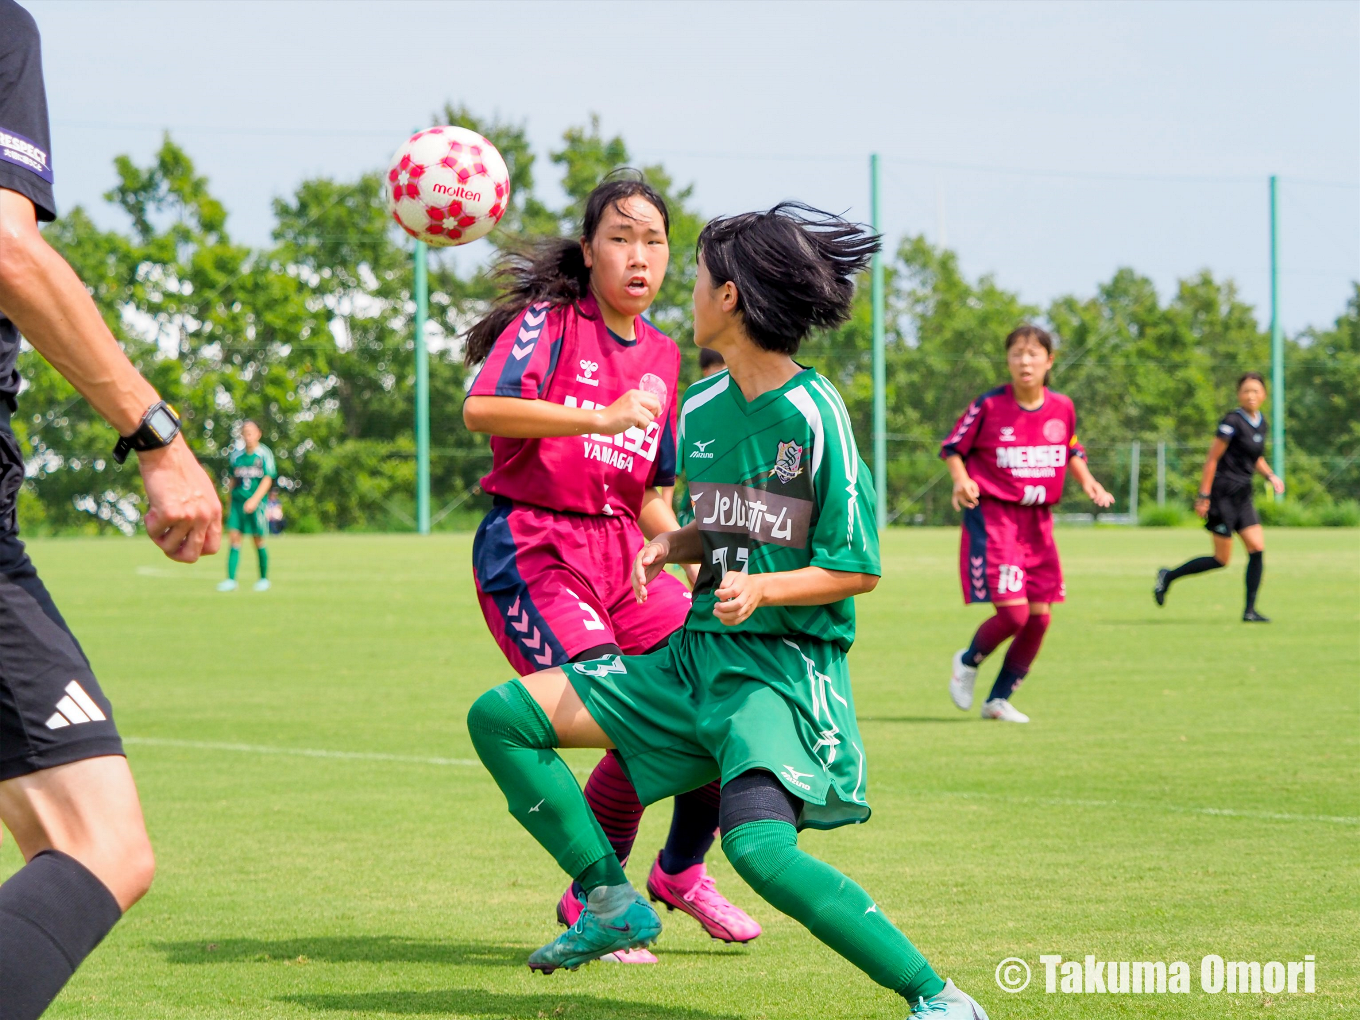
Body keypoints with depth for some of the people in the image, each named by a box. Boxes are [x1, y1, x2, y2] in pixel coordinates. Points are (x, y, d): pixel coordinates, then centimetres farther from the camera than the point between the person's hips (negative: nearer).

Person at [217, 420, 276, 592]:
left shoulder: (264, 454, -4)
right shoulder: (236, 454, 9)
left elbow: (267, 480, -10)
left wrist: (254, 500, -20)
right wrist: (231, 497, 16)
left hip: (257, 502, -3)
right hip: (238, 500, 3)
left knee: (258, 541, 2)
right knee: (234, 538, -7)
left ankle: (264, 578, 17)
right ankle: (231, 580, -11)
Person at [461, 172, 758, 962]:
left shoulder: (663, 356, 15)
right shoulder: (548, 321, -4)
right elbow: (482, 409, -23)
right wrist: (602, 417, -30)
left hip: (621, 550, 7)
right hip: (532, 548, -7)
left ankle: (682, 871, 20)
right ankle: (592, 902, 3)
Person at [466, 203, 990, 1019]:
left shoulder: (813, 414, -13)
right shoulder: (702, 408, 8)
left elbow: (857, 569, -10)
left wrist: (762, 589, -24)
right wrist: (670, 546, 1)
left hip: (786, 665, -8)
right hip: (700, 649, 8)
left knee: (759, 846, -31)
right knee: (500, 719, 2)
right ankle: (613, 904, 10)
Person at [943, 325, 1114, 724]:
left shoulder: (1062, 408, 3)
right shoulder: (989, 406, -9)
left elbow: (1070, 450, 22)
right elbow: (953, 448, 1)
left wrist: (1087, 481, 6)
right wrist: (962, 480, -17)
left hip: (1038, 520, 5)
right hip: (993, 515, -5)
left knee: (1039, 617, 2)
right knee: (1012, 612, -16)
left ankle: (999, 698, 19)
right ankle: (967, 662, 16)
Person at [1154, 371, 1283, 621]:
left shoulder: (1261, 423, 10)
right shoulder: (1233, 421, -14)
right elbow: (1212, 458, -14)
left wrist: (1270, 475, 6)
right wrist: (1203, 496, -16)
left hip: (1243, 495, 8)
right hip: (1223, 493, -8)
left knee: (1257, 548, -4)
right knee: (1222, 559, -4)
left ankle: (1250, 610, 1)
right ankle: (1168, 577, 13)